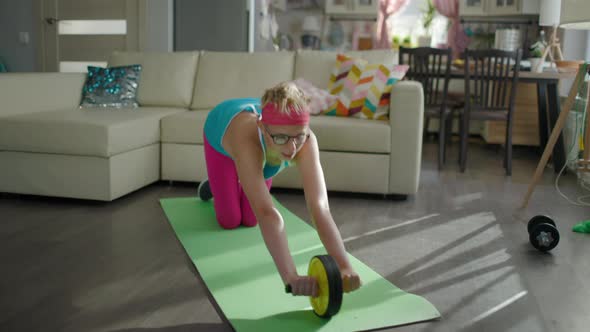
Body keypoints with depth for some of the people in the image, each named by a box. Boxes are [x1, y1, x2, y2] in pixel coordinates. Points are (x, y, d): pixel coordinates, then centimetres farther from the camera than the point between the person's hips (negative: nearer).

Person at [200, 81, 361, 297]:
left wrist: (344, 267, -64)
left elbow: (319, 207, -53)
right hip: (221, 129, -2)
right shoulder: (248, 138, -53)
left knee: (249, 220, 9)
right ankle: (215, 186, 35)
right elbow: (267, 212, -61)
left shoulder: (305, 141, -44)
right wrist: (290, 277, -71)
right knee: (229, 220, 4)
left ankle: (237, 187, 41)